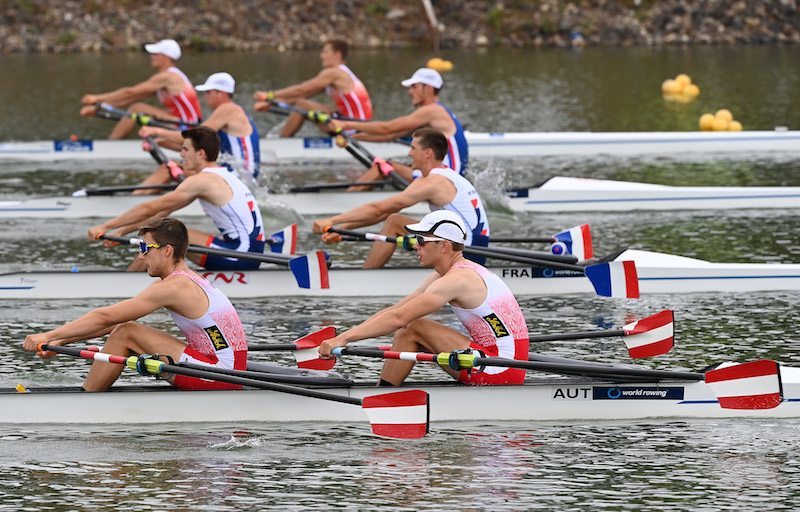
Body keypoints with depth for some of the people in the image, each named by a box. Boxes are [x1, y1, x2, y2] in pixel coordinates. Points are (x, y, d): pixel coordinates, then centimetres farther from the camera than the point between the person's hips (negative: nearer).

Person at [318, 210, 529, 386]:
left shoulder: (456, 280, -16)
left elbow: (398, 318, -23)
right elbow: (393, 311, 15)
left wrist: (345, 337, -21)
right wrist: (344, 336, 9)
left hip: (502, 370, -10)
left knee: (413, 329, -11)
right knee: (406, 331, 10)